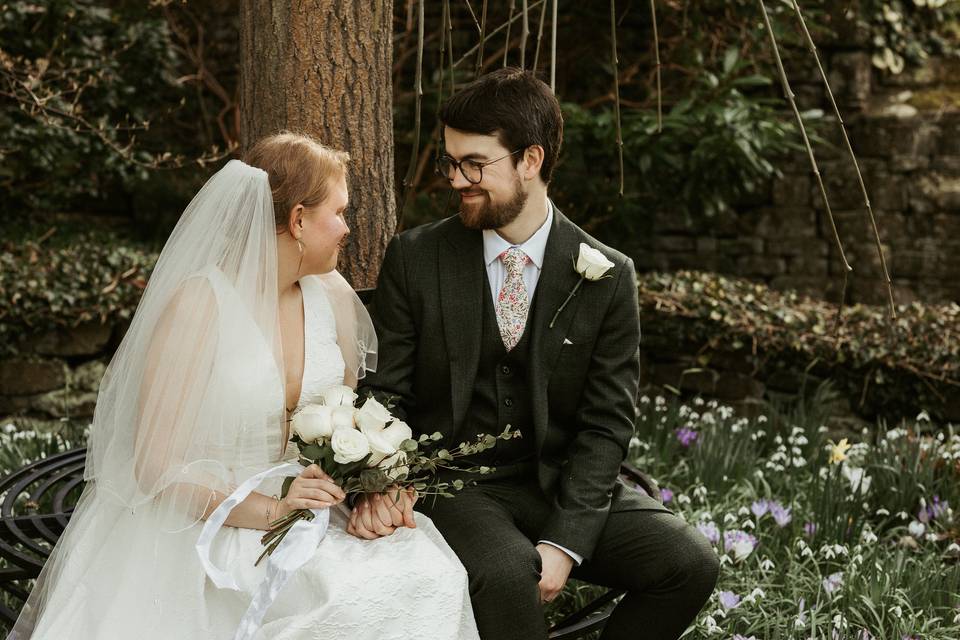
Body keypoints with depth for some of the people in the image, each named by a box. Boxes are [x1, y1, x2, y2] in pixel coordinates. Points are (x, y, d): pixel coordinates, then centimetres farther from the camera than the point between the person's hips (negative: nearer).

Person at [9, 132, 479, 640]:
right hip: (205, 529, -6)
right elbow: (156, 465, -15)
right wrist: (266, 509, -25)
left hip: (303, 512, 6)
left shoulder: (332, 295, 4)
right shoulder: (199, 303, -16)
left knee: (430, 577, -19)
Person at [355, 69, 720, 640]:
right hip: (454, 485, -2)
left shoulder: (607, 276, -4)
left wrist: (564, 542, -17)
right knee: (505, 571, -34)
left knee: (690, 562, -18)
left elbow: (606, 424, -4)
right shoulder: (415, 259, -2)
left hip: (566, 485, 2)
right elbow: (384, 391, 0)